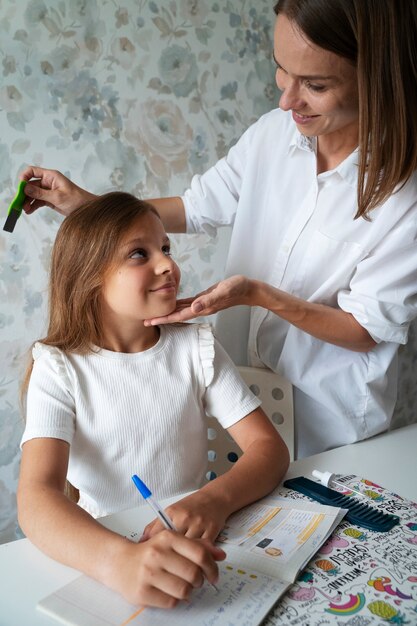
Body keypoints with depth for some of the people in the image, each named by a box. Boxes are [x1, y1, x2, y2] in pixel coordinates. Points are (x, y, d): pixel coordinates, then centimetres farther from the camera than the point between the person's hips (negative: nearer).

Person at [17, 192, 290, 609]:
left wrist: (215, 500, -28)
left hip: (195, 540, 1)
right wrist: (120, 559, -41)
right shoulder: (59, 367, -9)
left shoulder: (196, 346, -1)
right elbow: (36, 498, -22)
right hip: (100, 548, -1)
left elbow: (268, 446, -7)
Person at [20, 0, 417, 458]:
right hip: (239, 381, 4)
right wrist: (84, 203, -7)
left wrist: (260, 295, -31)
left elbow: (367, 329, -18)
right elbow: (195, 209, 2)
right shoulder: (272, 133, -12)